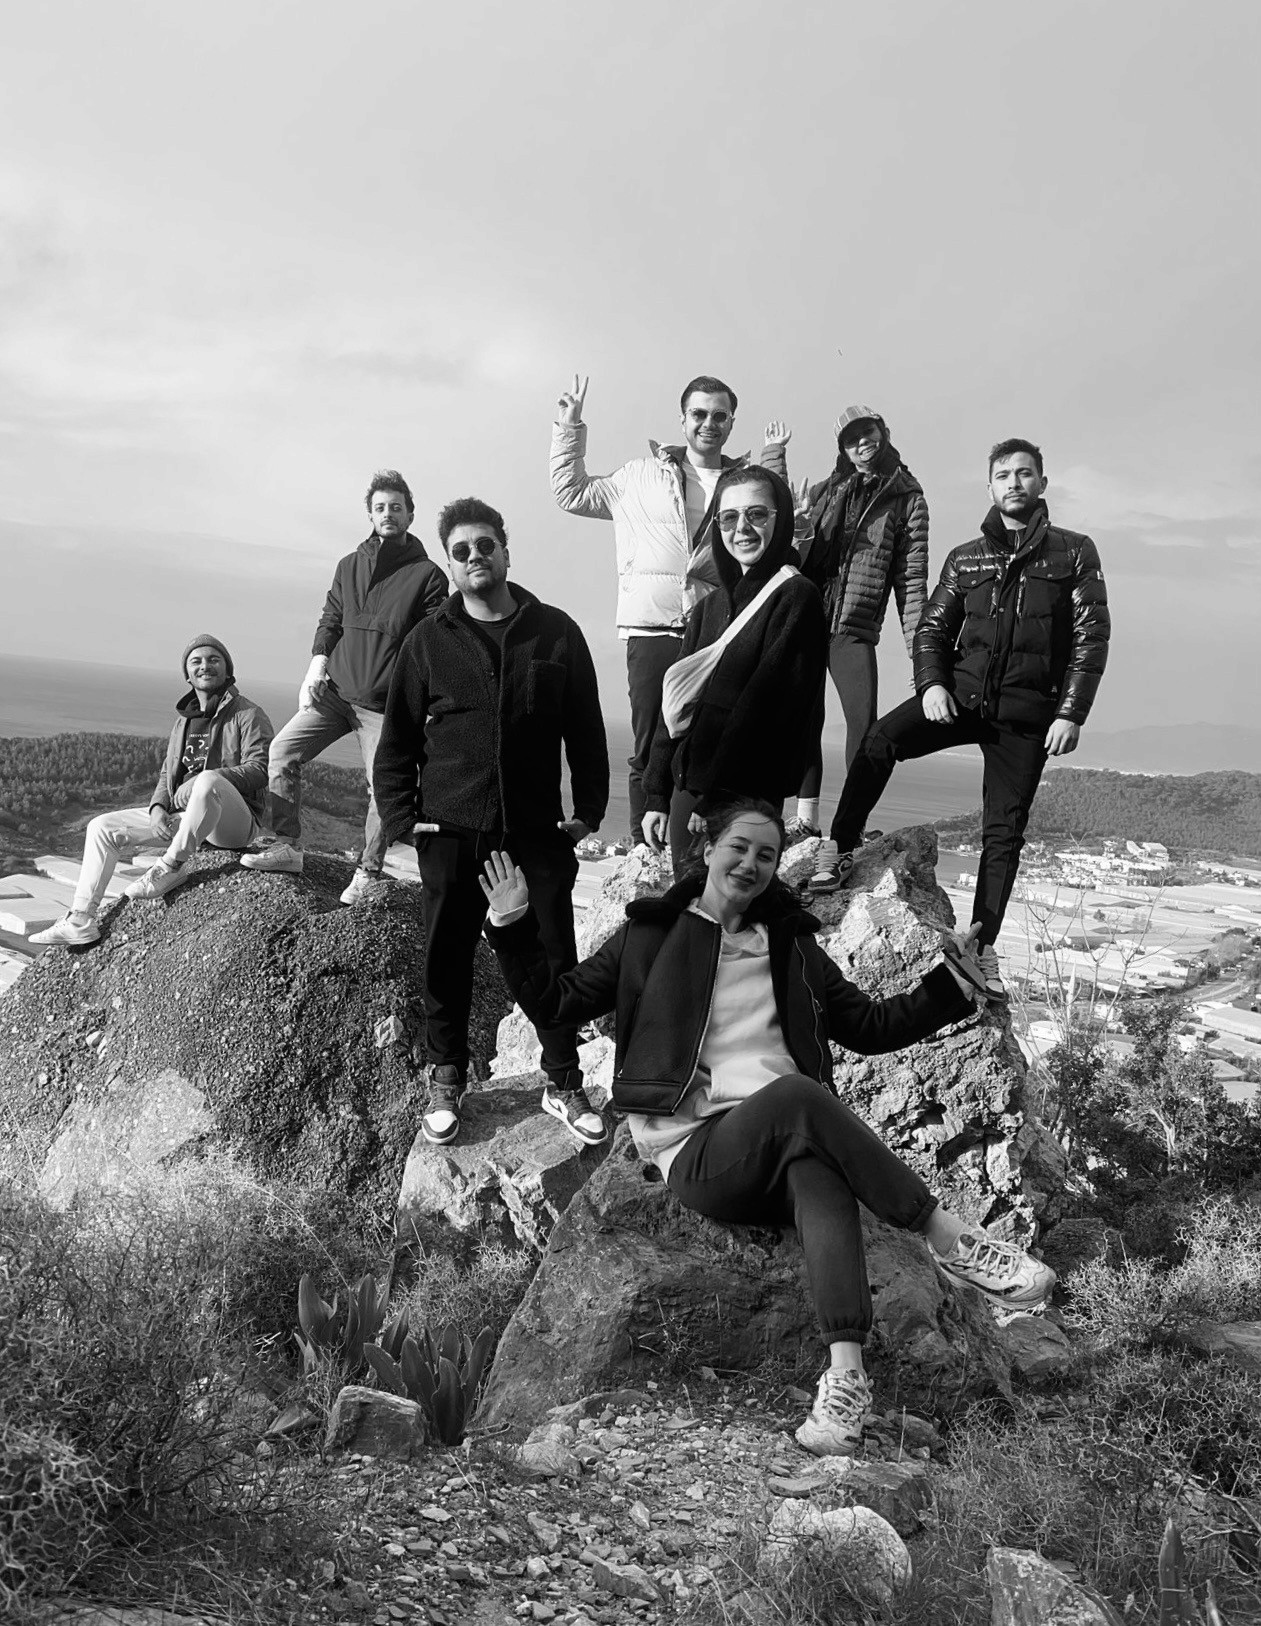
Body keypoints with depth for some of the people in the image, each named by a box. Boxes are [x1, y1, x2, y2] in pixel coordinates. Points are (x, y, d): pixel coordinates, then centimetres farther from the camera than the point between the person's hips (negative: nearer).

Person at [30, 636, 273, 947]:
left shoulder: (249, 714, -2)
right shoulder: (184, 720, 20)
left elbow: (259, 769, -15)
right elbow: (167, 773, 19)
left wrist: (204, 783, -26)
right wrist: (157, 807, -2)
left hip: (236, 822, -7)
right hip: (183, 818, 7)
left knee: (208, 780, -40)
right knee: (102, 827, 0)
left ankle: (172, 866, -26)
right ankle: (80, 921, -4)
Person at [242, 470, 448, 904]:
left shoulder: (427, 575, -1)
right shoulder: (350, 565, 13)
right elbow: (329, 623, 15)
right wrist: (316, 669, 0)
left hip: (385, 703, -4)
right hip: (335, 690, 4)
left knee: (382, 788, -3)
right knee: (283, 749, -9)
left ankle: (368, 873, 11)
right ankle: (287, 846, -2)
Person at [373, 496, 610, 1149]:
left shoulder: (556, 632, 4)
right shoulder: (428, 641, 3)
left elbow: (586, 729, 7)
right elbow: (397, 738, 6)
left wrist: (589, 809, 3)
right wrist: (401, 815, -1)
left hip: (537, 830, 0)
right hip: (450, 832, 0)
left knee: (554, 958, 5)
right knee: (447, 959, 9)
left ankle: (563, 1083, 20)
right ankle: (446, 1080, 26)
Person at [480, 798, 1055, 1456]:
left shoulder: (793, 946, 24)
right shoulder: (651, 935, 15)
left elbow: (869, 1025, 27)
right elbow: (555, 1003, 14)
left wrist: (951, 985, 16)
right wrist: (513, 927, 2)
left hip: (787, 1142, 3)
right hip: (699, 1150, -2)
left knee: (819, 1169, -36)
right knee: (797, 1095, -35)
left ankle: (845, 1372, -50)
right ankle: (950, 1238, -27)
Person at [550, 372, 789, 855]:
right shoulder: (644, 475, 14)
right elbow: (572, 493, 19)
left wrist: (773, 458, 1)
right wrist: (570, 427, 14)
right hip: (651, 629, 0)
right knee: (650, 747, 1)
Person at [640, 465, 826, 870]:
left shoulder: (795, 597, -6)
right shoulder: (709, 607, 16)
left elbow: (766, 702, -14)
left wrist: (716, 793, -17)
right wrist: (656, 796, 10)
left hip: (743, 796, -7)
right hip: (688, 792, 7)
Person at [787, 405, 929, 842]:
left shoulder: (906, 498, 6)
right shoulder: (823, 491, 14)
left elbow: (911, 576, 2)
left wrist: (918, 647, -4)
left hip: (854, 628, -3)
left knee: (863, 722, -13)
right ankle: (805, 819, 13)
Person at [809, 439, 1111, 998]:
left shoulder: (1073, 552, 6)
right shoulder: (965, 558, 14)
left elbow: (1091, 636, 1)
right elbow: (932, 628, 13)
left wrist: (1072, 713, -8)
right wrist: (931, 683, -7)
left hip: (1026, 714, -1)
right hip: (960, 694, 2)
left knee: (1003, 832, 1)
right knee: (879, 741, -26)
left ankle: (983, 946, 10)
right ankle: (840, 850, -17)